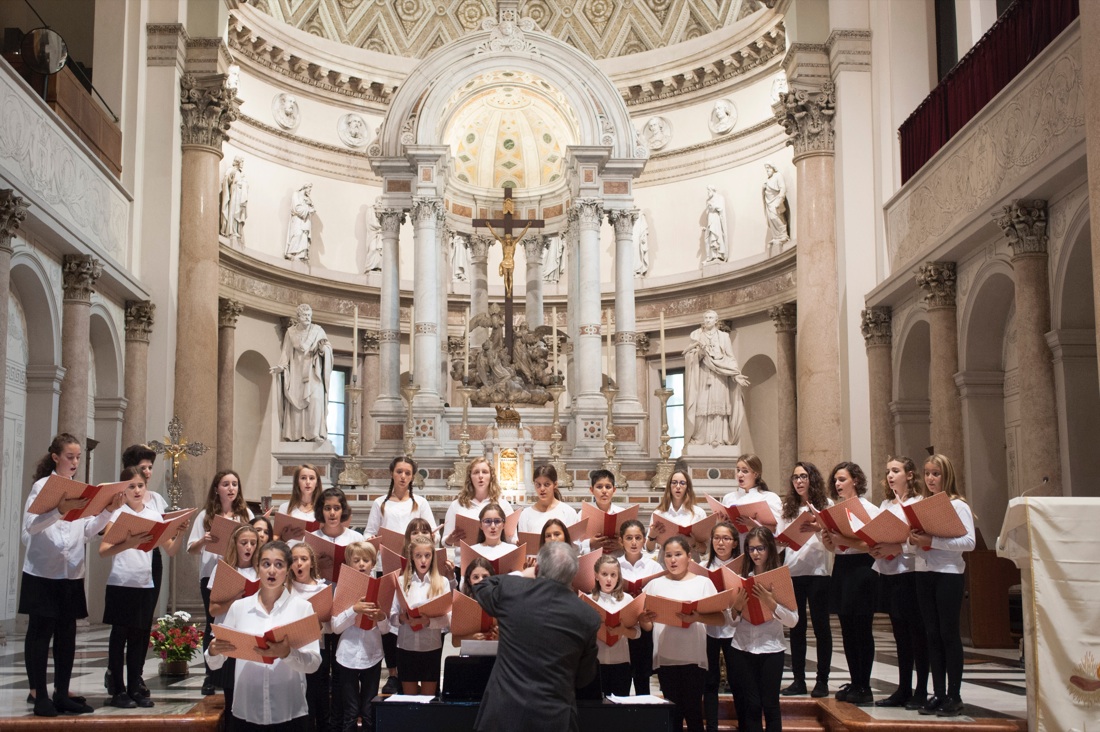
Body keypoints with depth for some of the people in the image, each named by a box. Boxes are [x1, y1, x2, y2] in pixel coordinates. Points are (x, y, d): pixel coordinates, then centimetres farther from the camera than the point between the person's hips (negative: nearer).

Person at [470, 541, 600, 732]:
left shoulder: (510, 588, -8)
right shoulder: (588, 617, -9)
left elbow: (481, 587, 17)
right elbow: (584, 677, 3)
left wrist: (522, 577, 27)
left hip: (503, 710, 1)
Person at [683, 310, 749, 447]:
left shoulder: (723, 336, 10)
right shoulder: (697, 336, 12)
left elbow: (730, 358, 5)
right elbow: (691, 357, 5)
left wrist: (736, 374, -7)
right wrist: (700, 353, -16)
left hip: (719, 376, 0)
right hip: (702, 375, 1)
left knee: (717, 404, -8)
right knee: (702, 405, -8)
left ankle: (718, 437, -10)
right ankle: (700, 437, -8)